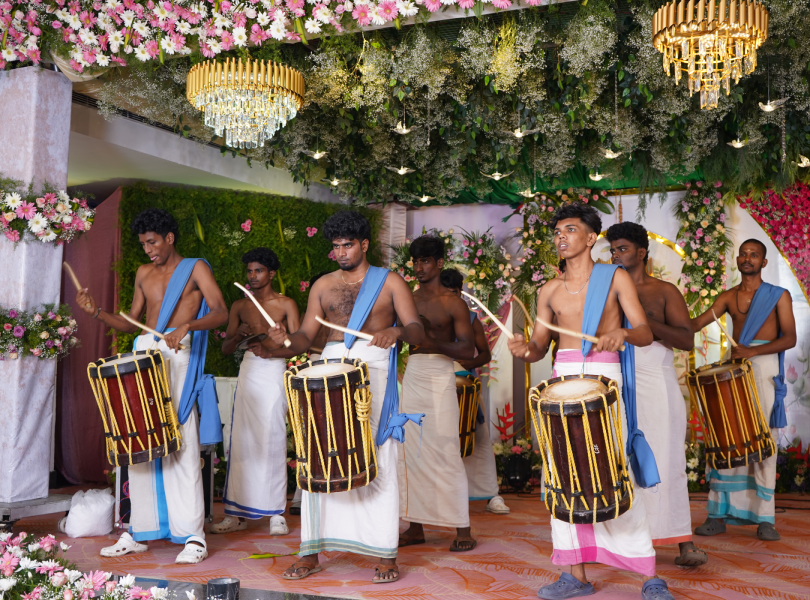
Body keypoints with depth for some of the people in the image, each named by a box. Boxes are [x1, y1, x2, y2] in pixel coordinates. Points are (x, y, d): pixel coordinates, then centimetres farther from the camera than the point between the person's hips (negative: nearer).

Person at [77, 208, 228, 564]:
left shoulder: (195, 268, 4)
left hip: (178, 355, -6)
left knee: (181, 443, -10)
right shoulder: (144, 274, 20)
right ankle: (139, 532, 15)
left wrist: (187, 325, -27)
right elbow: (131, 324, 22)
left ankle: (193, 537, -8)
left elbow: (220, 313, -9)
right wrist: (96, 312, 6)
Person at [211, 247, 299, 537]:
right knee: (242, 442, 1)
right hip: (247, 372, 3)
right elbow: (225, 348, 13)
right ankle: (237, 513, 9)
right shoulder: (240, 306, 13)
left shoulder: (286, 304, 3)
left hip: (274, 373, -3)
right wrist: (239, 335, -7)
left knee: (272, 442, -5)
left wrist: (270, 349, -20)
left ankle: (276, 513, 3)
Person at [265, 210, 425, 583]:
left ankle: (387, 555, 6)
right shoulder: (323, 286, 14)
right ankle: (311, 554, 10)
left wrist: (395, 331, -26)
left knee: (379, 463, -2)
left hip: (375, 371, -3)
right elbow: (306, 337, 11)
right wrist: (285, 340, -11)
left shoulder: (390, 282, 6)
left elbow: (417, 330, -4)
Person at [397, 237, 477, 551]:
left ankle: (463, 530, 1)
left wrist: (434, 344, -23)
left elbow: (468, 350, -9)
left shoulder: (453, 303, -3)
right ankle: (416, 527, 15)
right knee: (410, 453, 6)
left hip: (439, 378, -5)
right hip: (410, 377, 5)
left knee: (445, 453, -7)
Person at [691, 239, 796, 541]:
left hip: (765, 368, -2)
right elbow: (698, 322, 1)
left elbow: (790, 338, -1)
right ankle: (720, 515, 1)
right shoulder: (728, 297, 14)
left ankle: (764, 519, 0)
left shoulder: (779, 295, 7)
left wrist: (753, 351, -16)